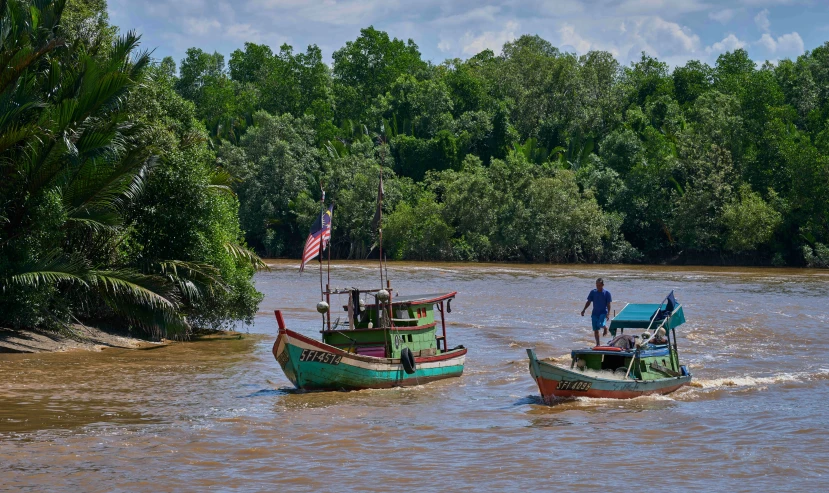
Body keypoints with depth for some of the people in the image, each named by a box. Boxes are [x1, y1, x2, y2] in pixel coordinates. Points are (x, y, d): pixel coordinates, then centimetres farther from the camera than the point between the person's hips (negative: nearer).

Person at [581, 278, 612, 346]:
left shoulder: (606, 293, -5)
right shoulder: (593, 292, 3)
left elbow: (608, 304, -5)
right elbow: (588, 302, 8)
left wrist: (608, 313, -14)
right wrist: (584, 310, -3)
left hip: (603, 312, -4)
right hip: (595, 313, 4)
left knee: (600, 324, -27)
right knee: (595, 330, 3)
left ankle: (605, 328, 9)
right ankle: (598, 343, 15)